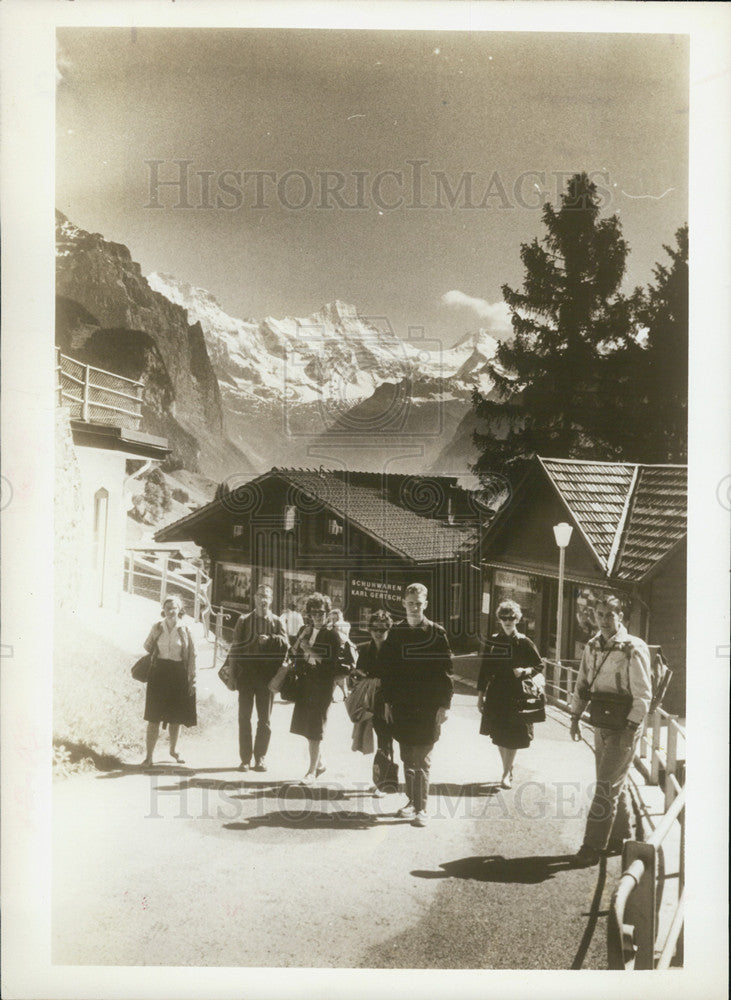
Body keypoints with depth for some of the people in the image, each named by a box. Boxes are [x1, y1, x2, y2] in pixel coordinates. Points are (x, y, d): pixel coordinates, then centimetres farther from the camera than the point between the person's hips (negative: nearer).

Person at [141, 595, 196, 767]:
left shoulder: (185, 630, -2)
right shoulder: (157, 627, 0)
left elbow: (192, 655, 1)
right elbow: (147, 647, 16)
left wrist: (192, 679, -1)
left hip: (178, 675, 0)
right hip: (159, 673, 0)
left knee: (176, 717, 13)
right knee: (154, 717, -4)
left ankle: (174, 750, 33)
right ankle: (149, 756, 1)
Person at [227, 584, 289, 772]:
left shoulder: (277, 622, 8)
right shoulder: (243, 621, 7)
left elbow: (285, 644, -4)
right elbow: (234, 648, 5)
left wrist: (270, 639, -21)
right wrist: (233, 673, -3)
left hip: (267, 676, 0)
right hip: (246, 675, 0)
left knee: (264, 719, 4)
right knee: (244, 718, 1)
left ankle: (260, 758, 13)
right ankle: (245, 758, 7)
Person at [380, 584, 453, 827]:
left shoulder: (436, 633, -2)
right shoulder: (396, 633, 7)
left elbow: (446, 670, -3)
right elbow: (388, 669, 11)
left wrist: (445, 704, -7)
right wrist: (388, 701, 8)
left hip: (428, 706, -3)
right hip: (402, 705, 3)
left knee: (422, 761, -4)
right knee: (407, 759, 11)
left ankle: (421, 809, 2)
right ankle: (412, 801, 25)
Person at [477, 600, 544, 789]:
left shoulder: (524, 642, -1)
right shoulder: (492, 642, 5)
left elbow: (540, 665, 6)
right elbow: (484, 669, 8)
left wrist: (525, 671, -14)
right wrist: (480, 694, 5)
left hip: (516, 694, -2)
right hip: (495, 694, 3)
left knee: (512, 737, -5)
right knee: (498, 736, 8)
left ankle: (507, 774, 4)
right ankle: (508, 768, 24)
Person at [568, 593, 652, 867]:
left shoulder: (633, 649, -14)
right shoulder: (592, 647, 7)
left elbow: (643, 694, -14)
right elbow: (582, 685, 15)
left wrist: (631, 729, -17)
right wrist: (575, 717, 10)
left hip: (624, 728, -7)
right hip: (601, 726, 7)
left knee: (607, 787, -6)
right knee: (616, 784, 16)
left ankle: (593, 845, -1)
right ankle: (619, 837, 28)